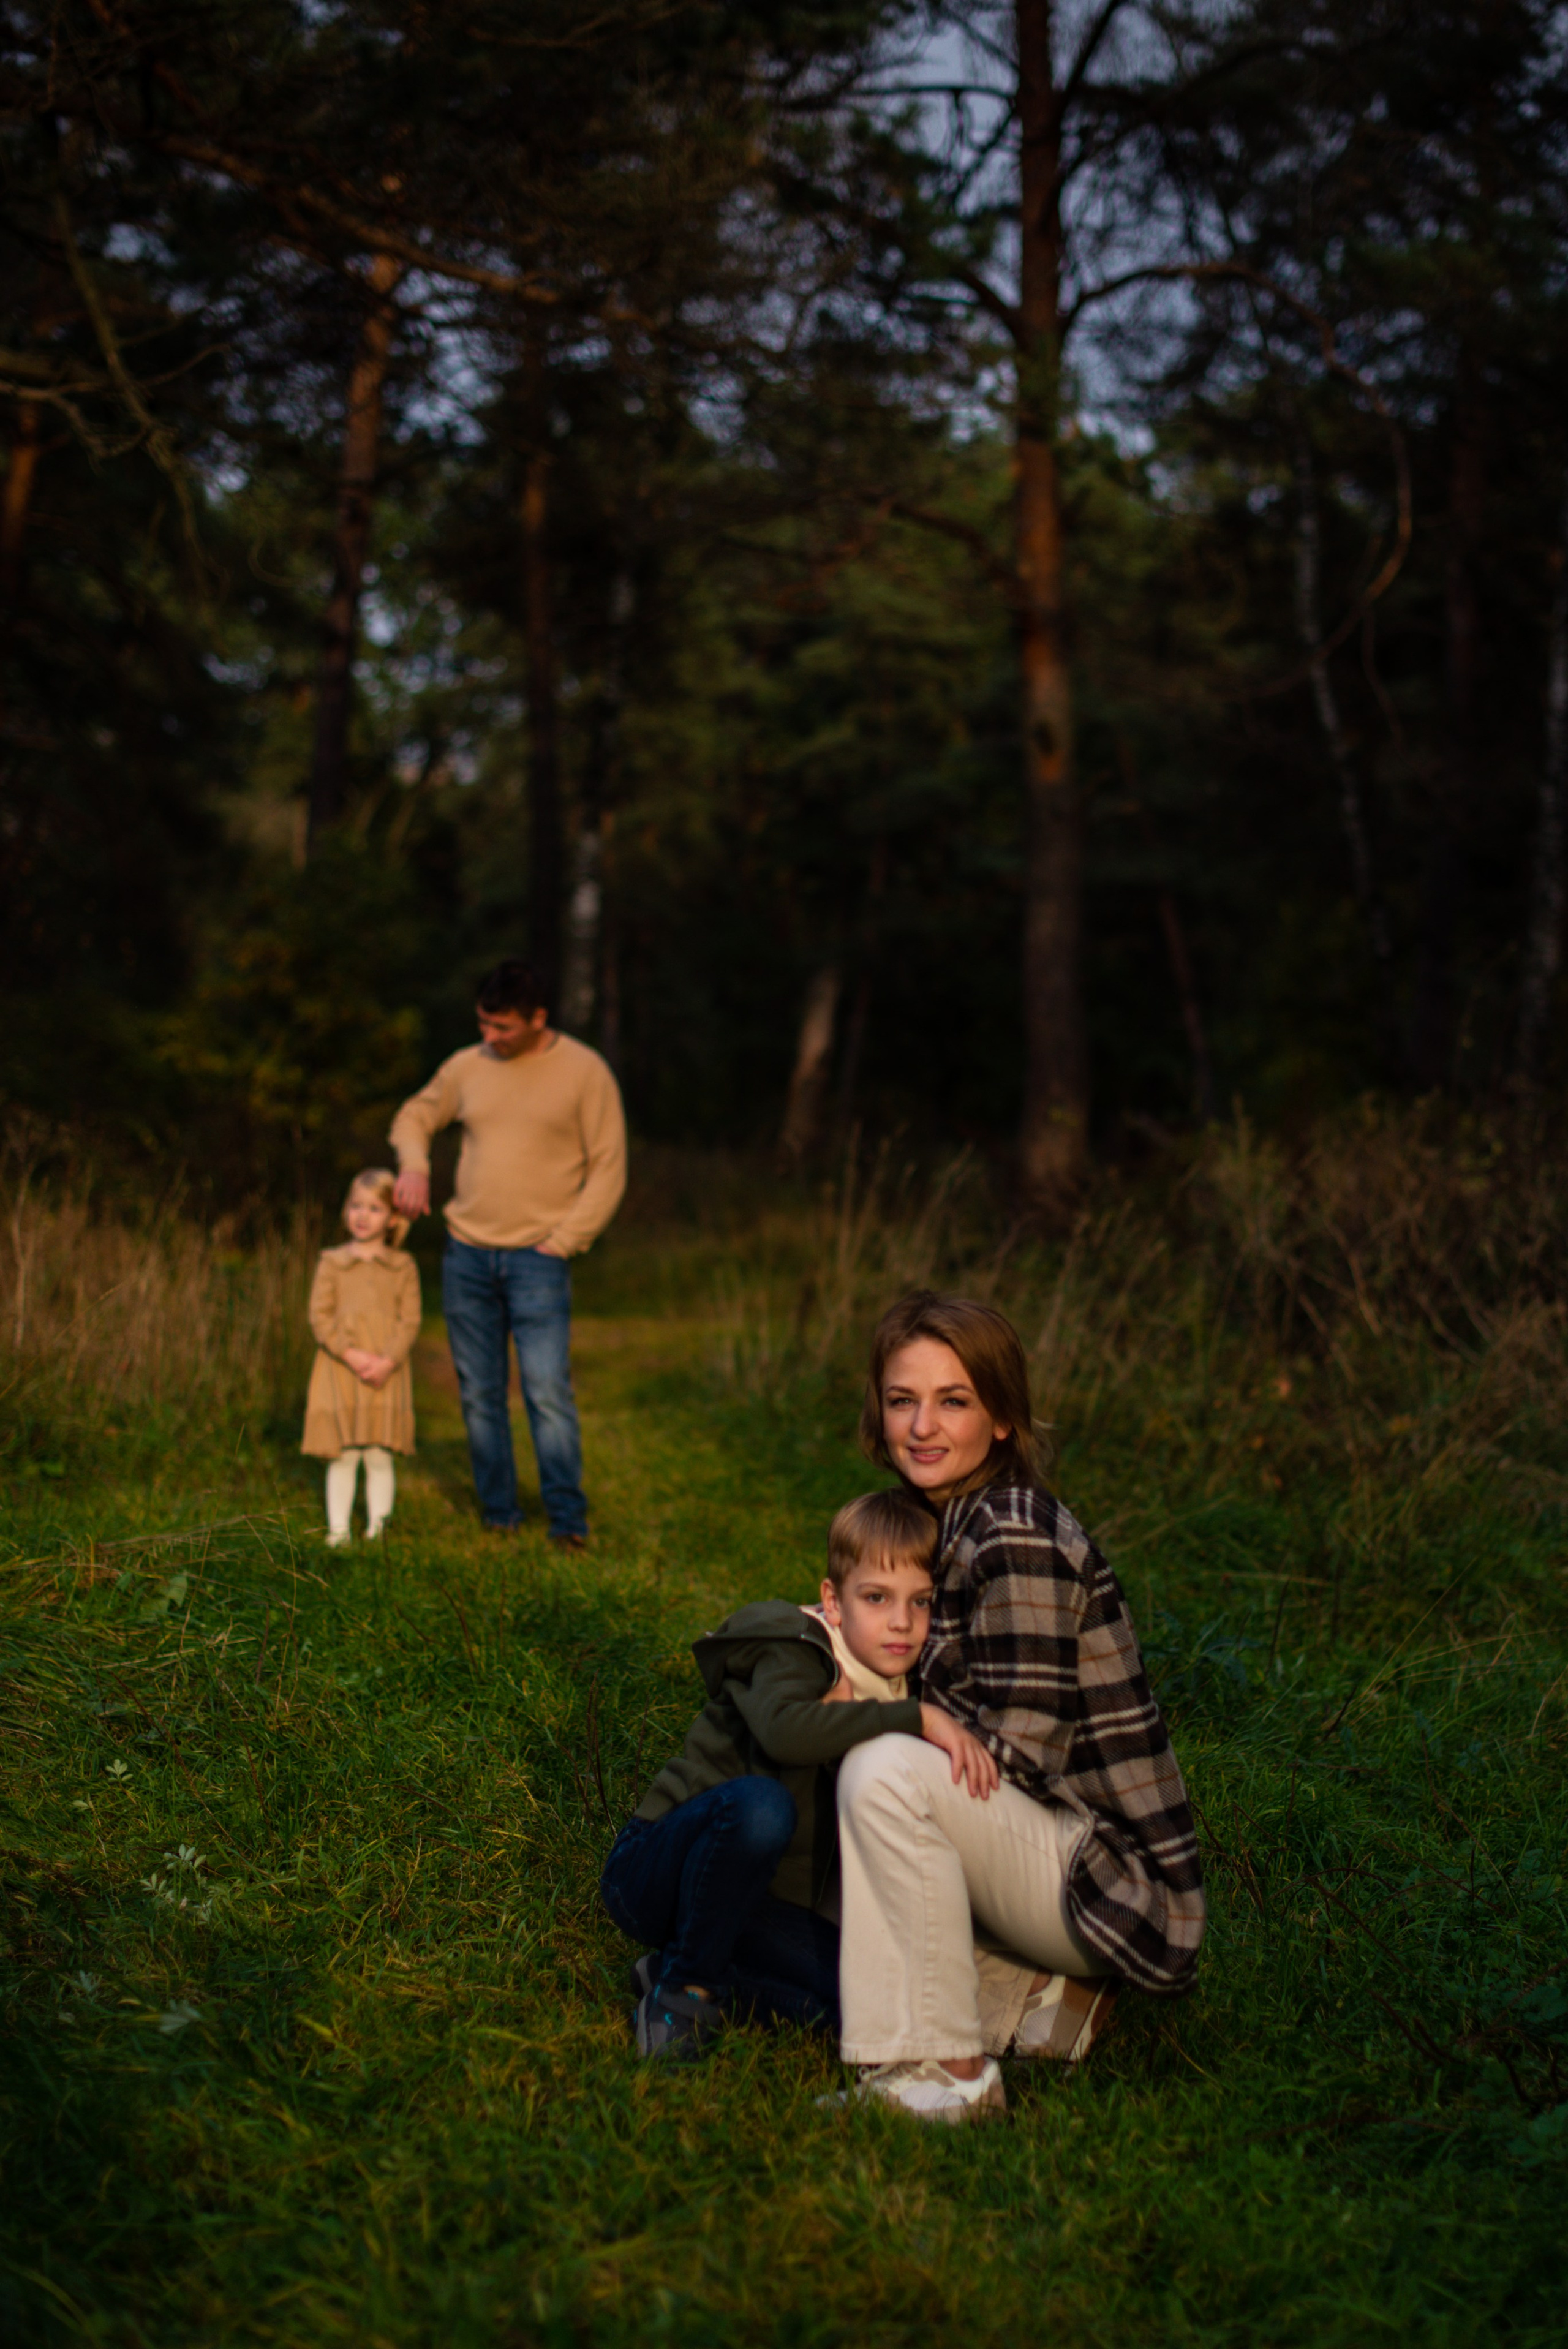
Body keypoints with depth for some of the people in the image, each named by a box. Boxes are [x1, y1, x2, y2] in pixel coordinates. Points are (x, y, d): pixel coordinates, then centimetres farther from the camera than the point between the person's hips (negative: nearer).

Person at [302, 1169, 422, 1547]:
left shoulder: (403, 1267, 7)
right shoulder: (332, 1263, 6)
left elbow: (410, 1320, 1)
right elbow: (320, 1316, -1)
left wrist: (387, 1362, -14)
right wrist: (352, 1355, -14)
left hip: (386, 1374, 0)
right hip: (339, 1373, 0)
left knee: (379, 1456, 1)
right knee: (343, 1457, 0)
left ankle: (378, 1528, 10)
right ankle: (338, 1529, 6)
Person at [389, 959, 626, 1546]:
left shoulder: (584, 1072, -3)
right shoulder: (467, 1067, 7)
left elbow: (608, 1171, -1)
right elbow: (415, 1116, 25)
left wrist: (560, 1243, -8)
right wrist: (414, 1164, 3)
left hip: (537, 1258, -4)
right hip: (466, 1254, 4)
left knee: (548, 1390, -12)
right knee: (479, 1395, 6)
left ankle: (567, 1519, -5)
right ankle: (499, 1517, 15)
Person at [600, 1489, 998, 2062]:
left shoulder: (901, 1689, 5)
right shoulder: (794, 1652, -16)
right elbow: (783, 1729, -42)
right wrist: (918, 1718, -43)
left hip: (756, 1900, 6)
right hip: (656, 1864, -6)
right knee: (760, 1801, -38)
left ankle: (691, 1974, 1)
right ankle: (686, 1983, -15)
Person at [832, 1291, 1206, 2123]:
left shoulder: (1017, 1539, -19)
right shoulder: (955, 1523, 10)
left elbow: (1019, 1748, -21)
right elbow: (952, 1708, 18)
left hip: (1115, 1886, -10)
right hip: (1047, 1856, 10)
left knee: (886, 1772, -29)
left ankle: (947, 2076, -18)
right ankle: (1032, 1993, 7)